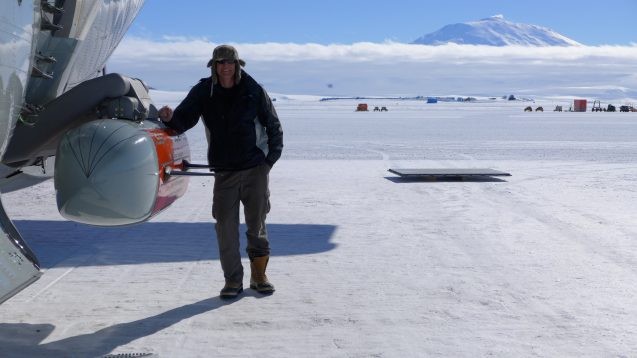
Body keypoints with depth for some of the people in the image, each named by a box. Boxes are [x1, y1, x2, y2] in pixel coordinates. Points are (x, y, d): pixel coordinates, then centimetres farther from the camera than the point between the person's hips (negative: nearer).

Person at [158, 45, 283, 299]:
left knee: (257, 224, 7)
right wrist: (169, 118, -28)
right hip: (224, 171, 1)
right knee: (226, 227, -1)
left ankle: (259, 275, 21)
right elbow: (183, 120, -5)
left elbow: (273, 126, 5)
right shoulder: (203, 92, 0)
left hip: (255, 168, -1)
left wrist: (271, 159, -1)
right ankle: (233, 280, 10)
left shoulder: (254, 91, -2)